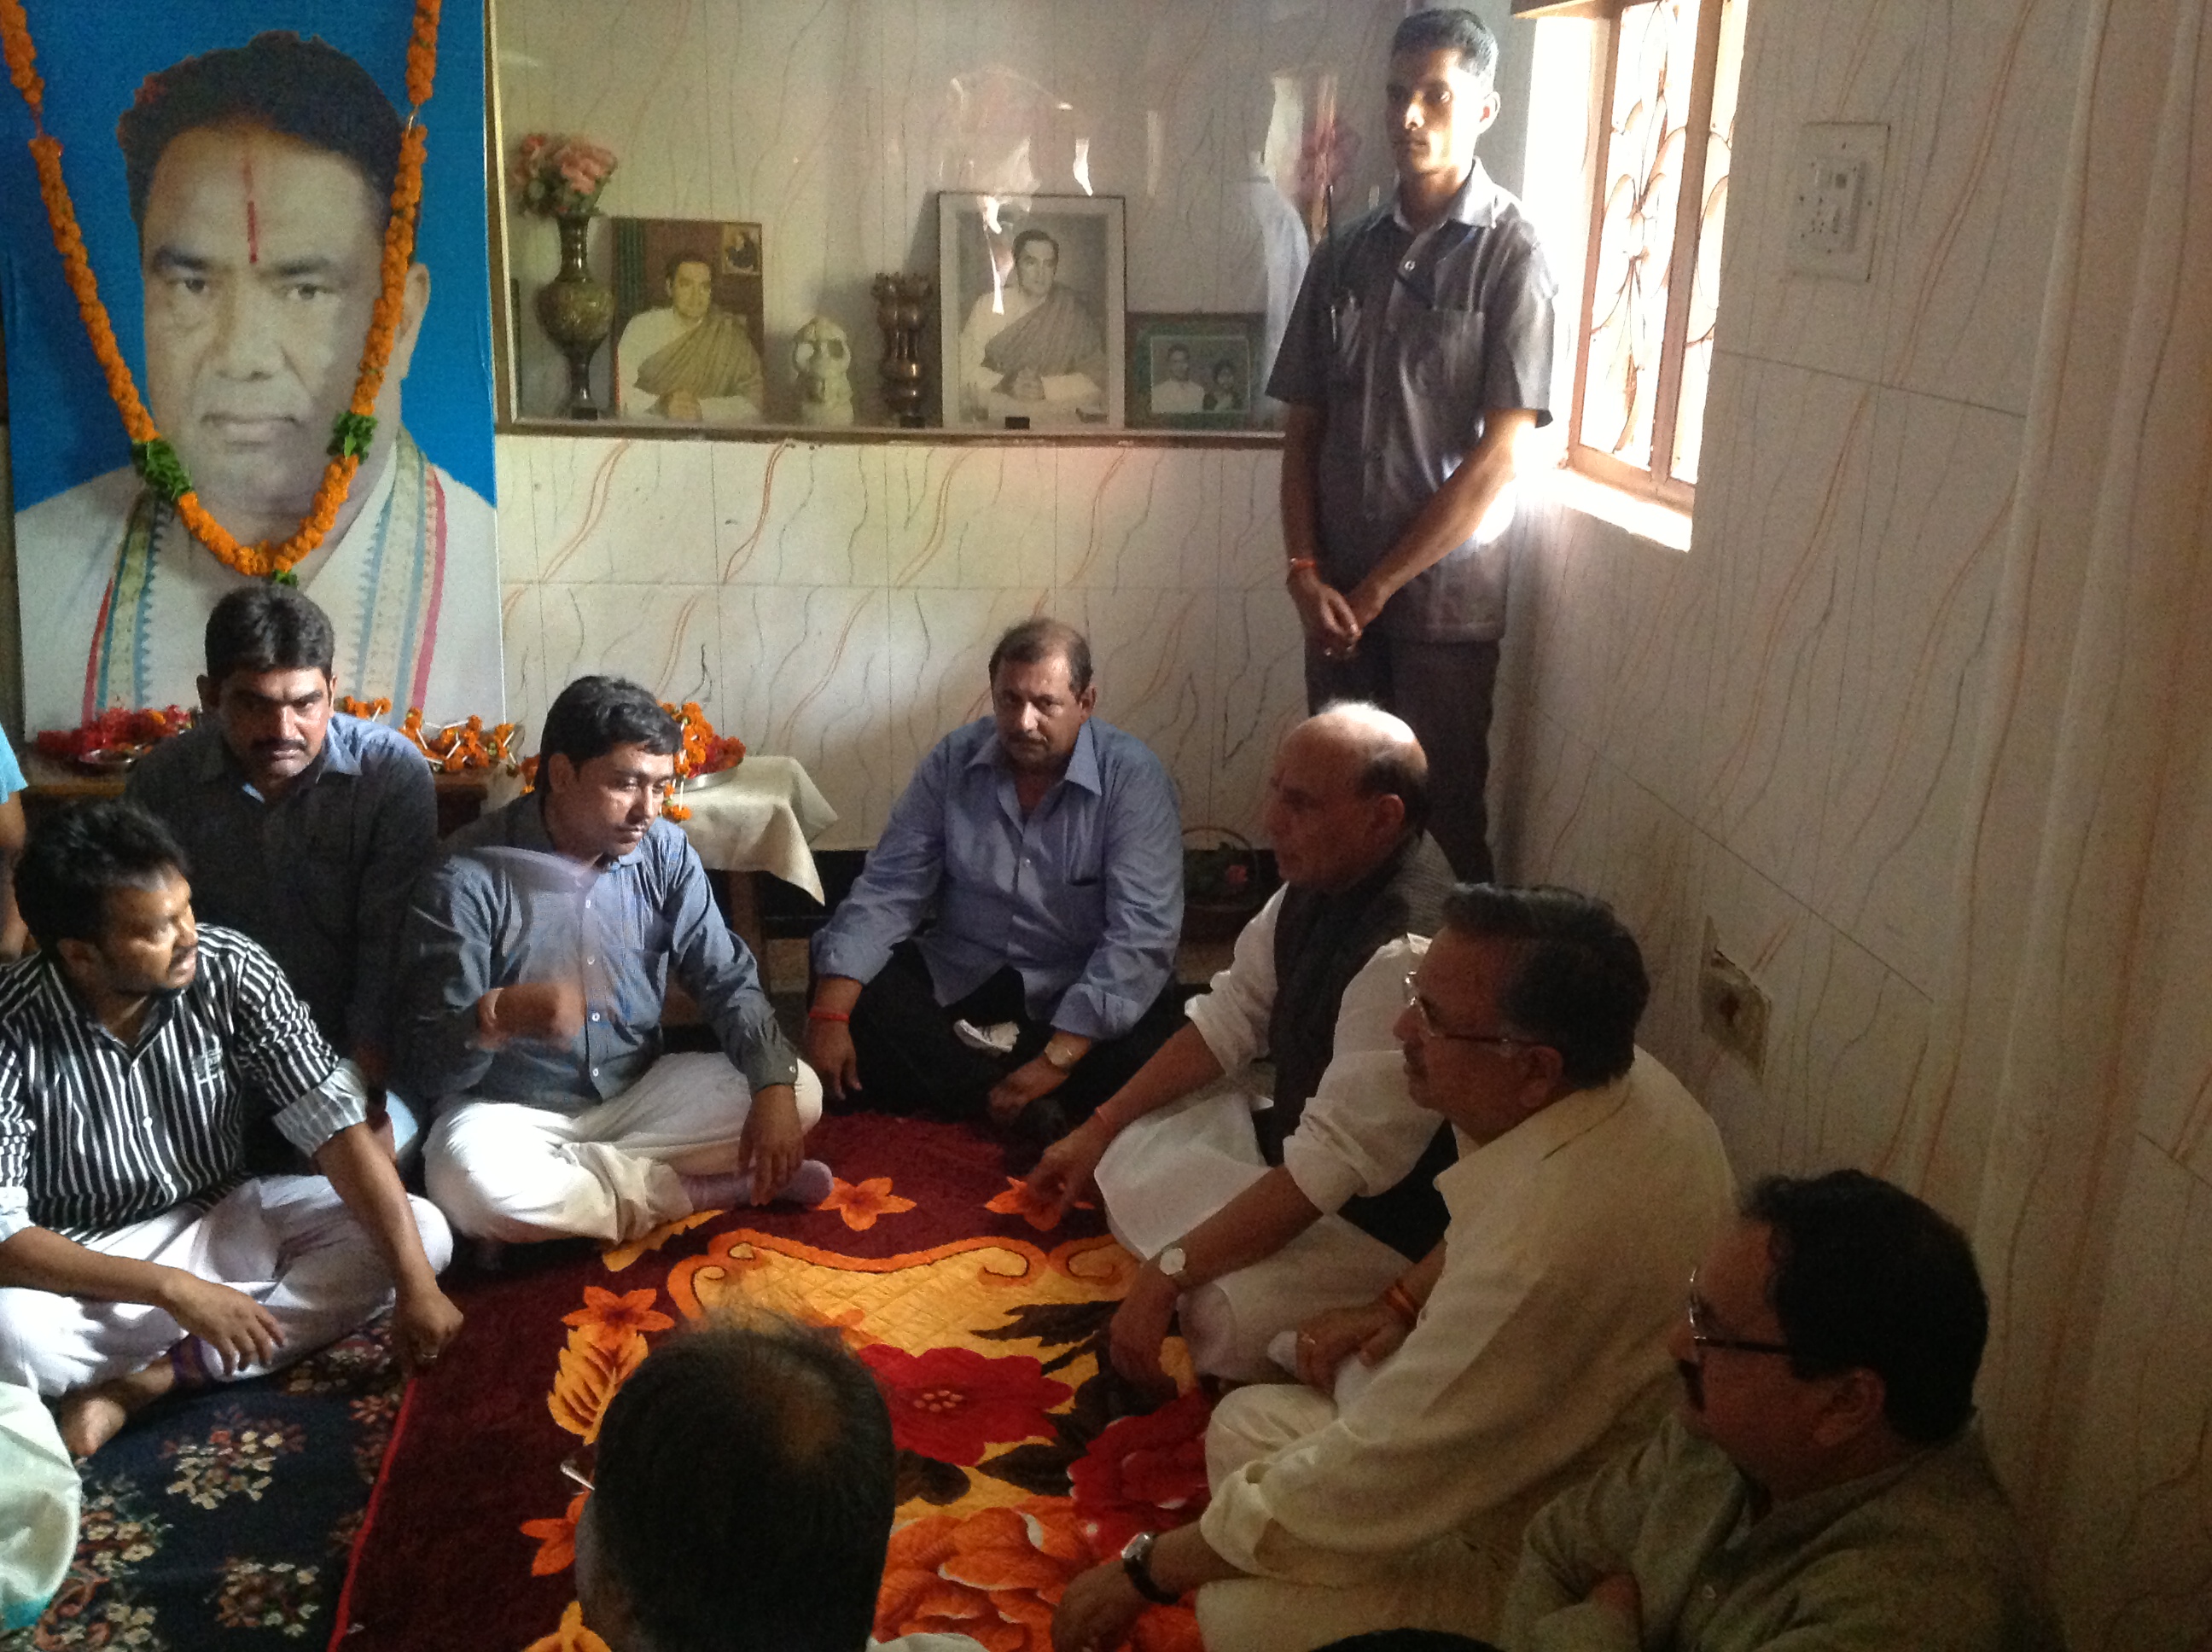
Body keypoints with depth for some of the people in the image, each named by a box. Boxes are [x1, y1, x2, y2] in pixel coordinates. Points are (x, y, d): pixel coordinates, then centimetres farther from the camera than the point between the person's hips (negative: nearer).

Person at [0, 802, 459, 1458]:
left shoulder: (232, 969, -18)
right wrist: (174, 1288, -33)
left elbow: (334, 1125, -18)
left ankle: (145, 1380, -21)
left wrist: (415, 1284, -26)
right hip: (82, 1262, -3)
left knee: (424, 1231, -18)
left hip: (222, 1217, 4)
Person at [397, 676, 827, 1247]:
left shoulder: (665, 850, -4)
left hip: (638, 1094, 4)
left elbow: (728, 980, -3)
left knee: (800, 1092, -14)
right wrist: (498, 1015, -42)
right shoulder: (468, 876, -17)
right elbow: (426, 1064, -18)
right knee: (468, 1179, -37)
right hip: (513, 1113, -4)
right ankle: (711, 1189, -19)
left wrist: (773, 1087, -22)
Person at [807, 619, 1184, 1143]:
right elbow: (888, 890, -5)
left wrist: (1055, 1060, -30)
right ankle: (1021, 1111, -25)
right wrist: (829, 1014, -19)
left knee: (1153, 1042, -33)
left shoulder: (1132, 777, -15)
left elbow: (1141, 933, -22)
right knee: (851, 997, -22)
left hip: (1077, 994, -3)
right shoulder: (953, 761, -2)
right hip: (958, 978, 4)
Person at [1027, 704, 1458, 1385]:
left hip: (1386, 1220, -9)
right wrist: (1099, 1128, 7)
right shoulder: (1319, 880, -7)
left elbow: (1325, 1170, -32)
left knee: (1227, 1315, -31)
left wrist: (1166, 1277, -28)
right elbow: (1228, 1020, 7)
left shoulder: (1411, 956, -33)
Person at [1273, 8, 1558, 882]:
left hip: (1446, 597, -4)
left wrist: (1378, 587, -11)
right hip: (1339, 594, 4)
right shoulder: (1342, 257, 7)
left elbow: (1496, 456, -12)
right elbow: (1304, 428, 9)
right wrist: (1305, 572, -5)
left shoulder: (1511, 257, -7)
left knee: (1441, 817, 4)